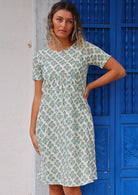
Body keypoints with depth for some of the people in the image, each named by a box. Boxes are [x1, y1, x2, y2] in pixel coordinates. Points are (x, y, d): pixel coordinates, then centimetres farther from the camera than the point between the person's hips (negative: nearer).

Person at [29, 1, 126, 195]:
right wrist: (32, 130, 8)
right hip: (49, 124, 3)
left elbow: (119, 70, 3)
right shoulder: (41, 56, 6)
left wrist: (89, 86, 1)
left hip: (76, 123, -2)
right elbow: (38, 96, 9)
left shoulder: (85, 50, 0)